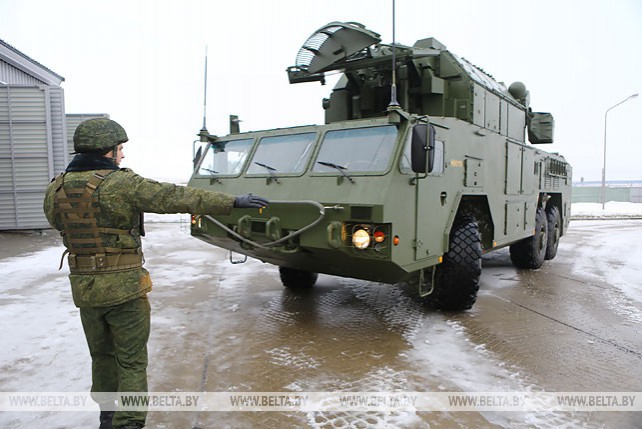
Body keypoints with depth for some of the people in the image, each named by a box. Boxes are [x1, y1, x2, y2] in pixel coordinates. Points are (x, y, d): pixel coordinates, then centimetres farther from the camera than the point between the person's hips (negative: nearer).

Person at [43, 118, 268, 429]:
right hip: (124, 287, -6)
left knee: (102, 356, 23)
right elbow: (177, 197, -21)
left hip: (83, 288, 6)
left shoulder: (56, 189, 2)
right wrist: (233, 202, -20)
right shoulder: (122, 183, -17)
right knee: (131, 362, 7)